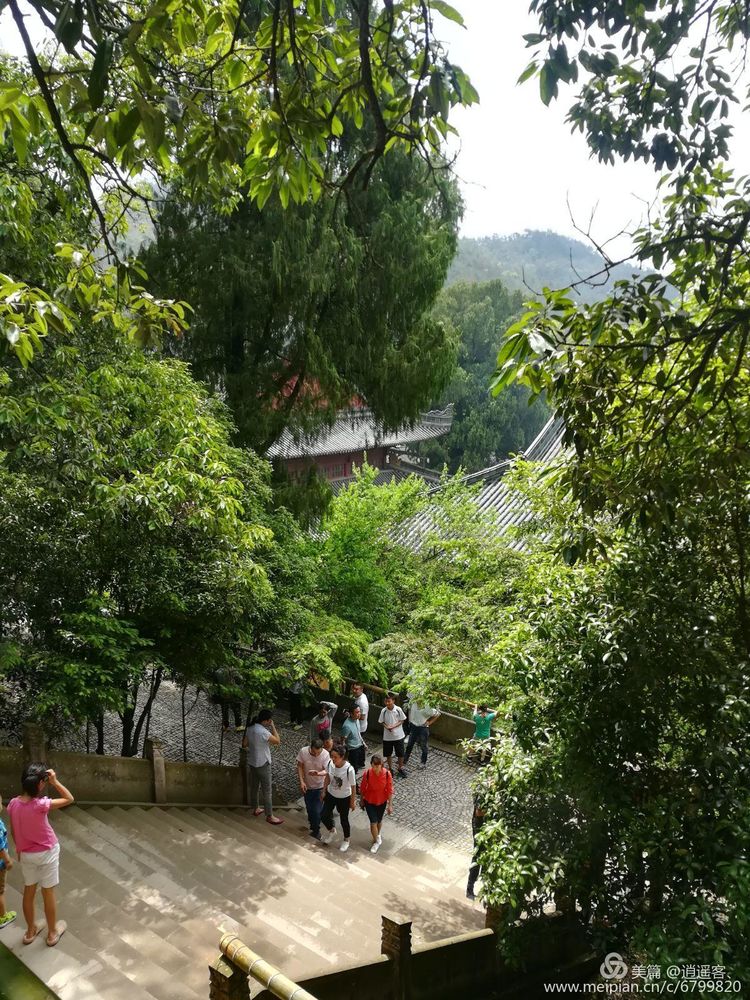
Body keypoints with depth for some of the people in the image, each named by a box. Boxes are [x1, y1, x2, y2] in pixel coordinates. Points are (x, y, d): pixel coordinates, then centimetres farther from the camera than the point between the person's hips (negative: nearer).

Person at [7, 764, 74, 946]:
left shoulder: (13, 804, -13)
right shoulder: (41, 804, -30)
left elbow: (14, 832, 2)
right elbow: (69, 799, -18)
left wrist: (19, 850, 17)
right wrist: (55, 781, -21)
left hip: (26, 854, 5)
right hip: (46, 853, -5)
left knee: (29, 891, 22)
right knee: (48, 893, 13)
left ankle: (31, 931, 39)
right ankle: (52, 933, 30)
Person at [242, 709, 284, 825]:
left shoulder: (250, 728, -3)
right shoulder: (263, 732, -29)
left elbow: (245, 744, 8)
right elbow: (278, 741, -20)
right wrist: (272, 726, -17)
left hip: (252, 762, 8)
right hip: (262, 764, -8)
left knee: (254, 786, 23)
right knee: (267, 790, 3)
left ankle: (256, 809, 39)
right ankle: (269, 816, 10)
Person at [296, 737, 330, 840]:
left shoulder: (326, 754, -25)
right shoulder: (303, 751, -20)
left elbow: (327, 771, -24)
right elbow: (300, 767, -9)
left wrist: (318, 773, -45)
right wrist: (301, 781, -17)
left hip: (319, 786, -2)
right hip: (307, 785, 2)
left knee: (317, 811, 1)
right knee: (309, 808, 19)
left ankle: (316, 831, 25)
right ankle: (312, 824, 46)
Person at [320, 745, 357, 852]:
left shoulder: (349, 769, -34)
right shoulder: (330, 763, -21)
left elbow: (353, 786, -19)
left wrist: (353, 801, -9)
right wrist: (324, 791, 9)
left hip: (344, 798, -4)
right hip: (330, 795, 4)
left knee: (344, 820, 15)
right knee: (324, 816, 12)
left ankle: (346, 840, 45)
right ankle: (332, 830, 47)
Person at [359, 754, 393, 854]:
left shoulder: (387, 774, -24)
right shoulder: (367, 773, -24)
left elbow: (390, 790, -13)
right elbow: (362, 788, -7)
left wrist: (390, 805, -9)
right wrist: (361, 800, 3)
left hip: (382, 801, 1)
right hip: (369, 801, -1)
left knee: (379, 821, 21)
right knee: (373, 822, 2)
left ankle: (377, 836, 51)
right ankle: (377, 841, 28)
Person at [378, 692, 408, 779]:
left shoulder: (398, 710, -15)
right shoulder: (384, 711, -11)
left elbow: (402, 720, -5)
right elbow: (381, 722, 0)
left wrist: (393, 726, -19)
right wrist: (386, 727, -20)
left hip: (398, 736, -1)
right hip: (387, 736, 1)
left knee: (400, 753, 9)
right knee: (388, 754, 14)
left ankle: (400, 768, 31)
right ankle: (390, 768, 34)